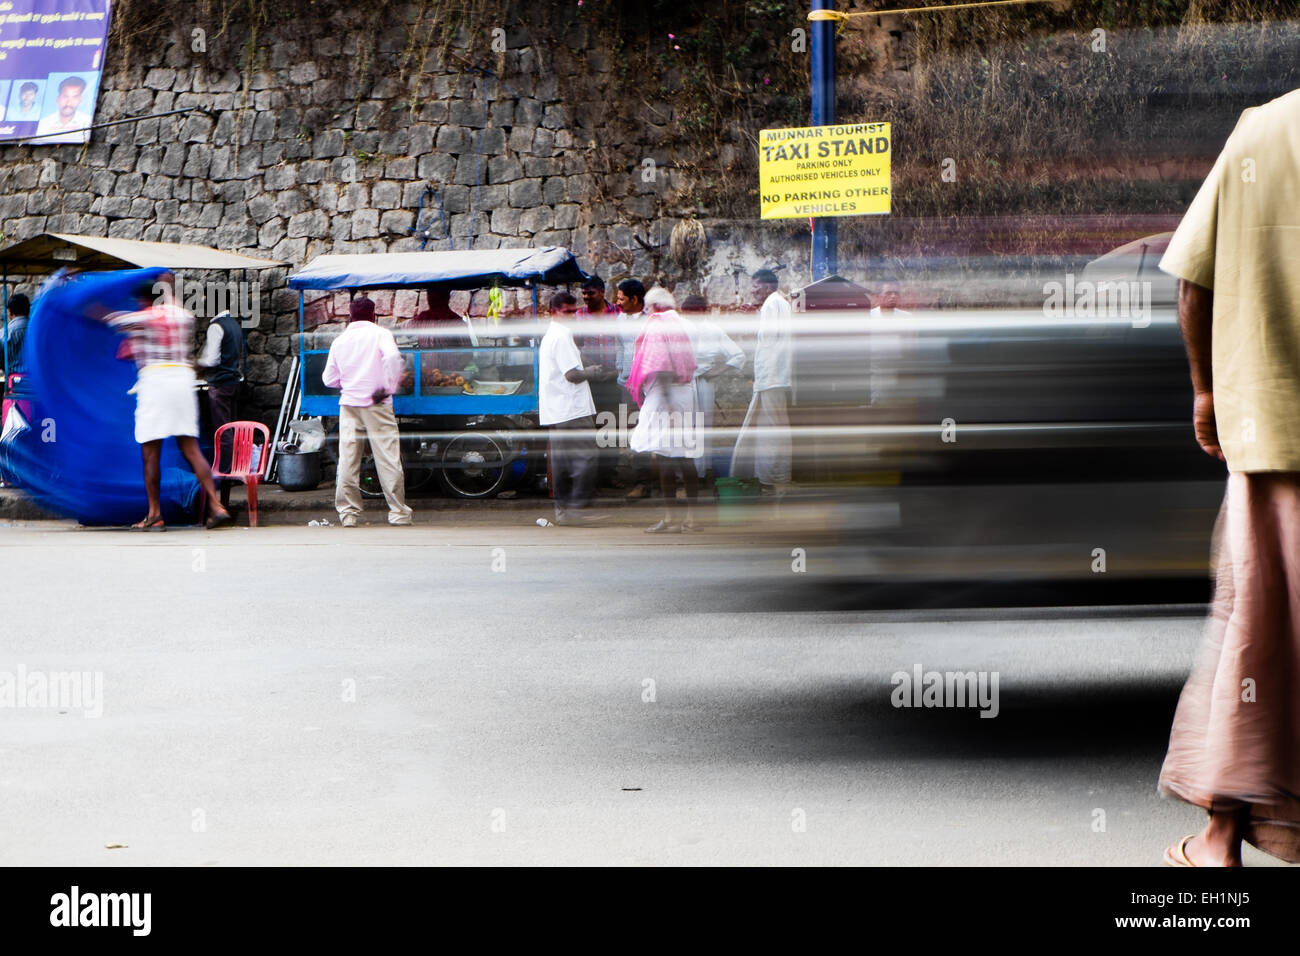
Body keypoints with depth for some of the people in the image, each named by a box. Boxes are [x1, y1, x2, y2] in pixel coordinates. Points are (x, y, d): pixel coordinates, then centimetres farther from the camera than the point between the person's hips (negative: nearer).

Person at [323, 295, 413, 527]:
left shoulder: (339, 340, 12)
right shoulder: (380, 333, 0)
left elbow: (329, 379, 15)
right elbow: (392, 356, -20)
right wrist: (390, 386, -10)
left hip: (349, 404, 3)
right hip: (377, 404, -3)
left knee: (347, 460, 4)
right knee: (387, 458, 0)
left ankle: (348, 513, 3)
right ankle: (398, 512, 2)